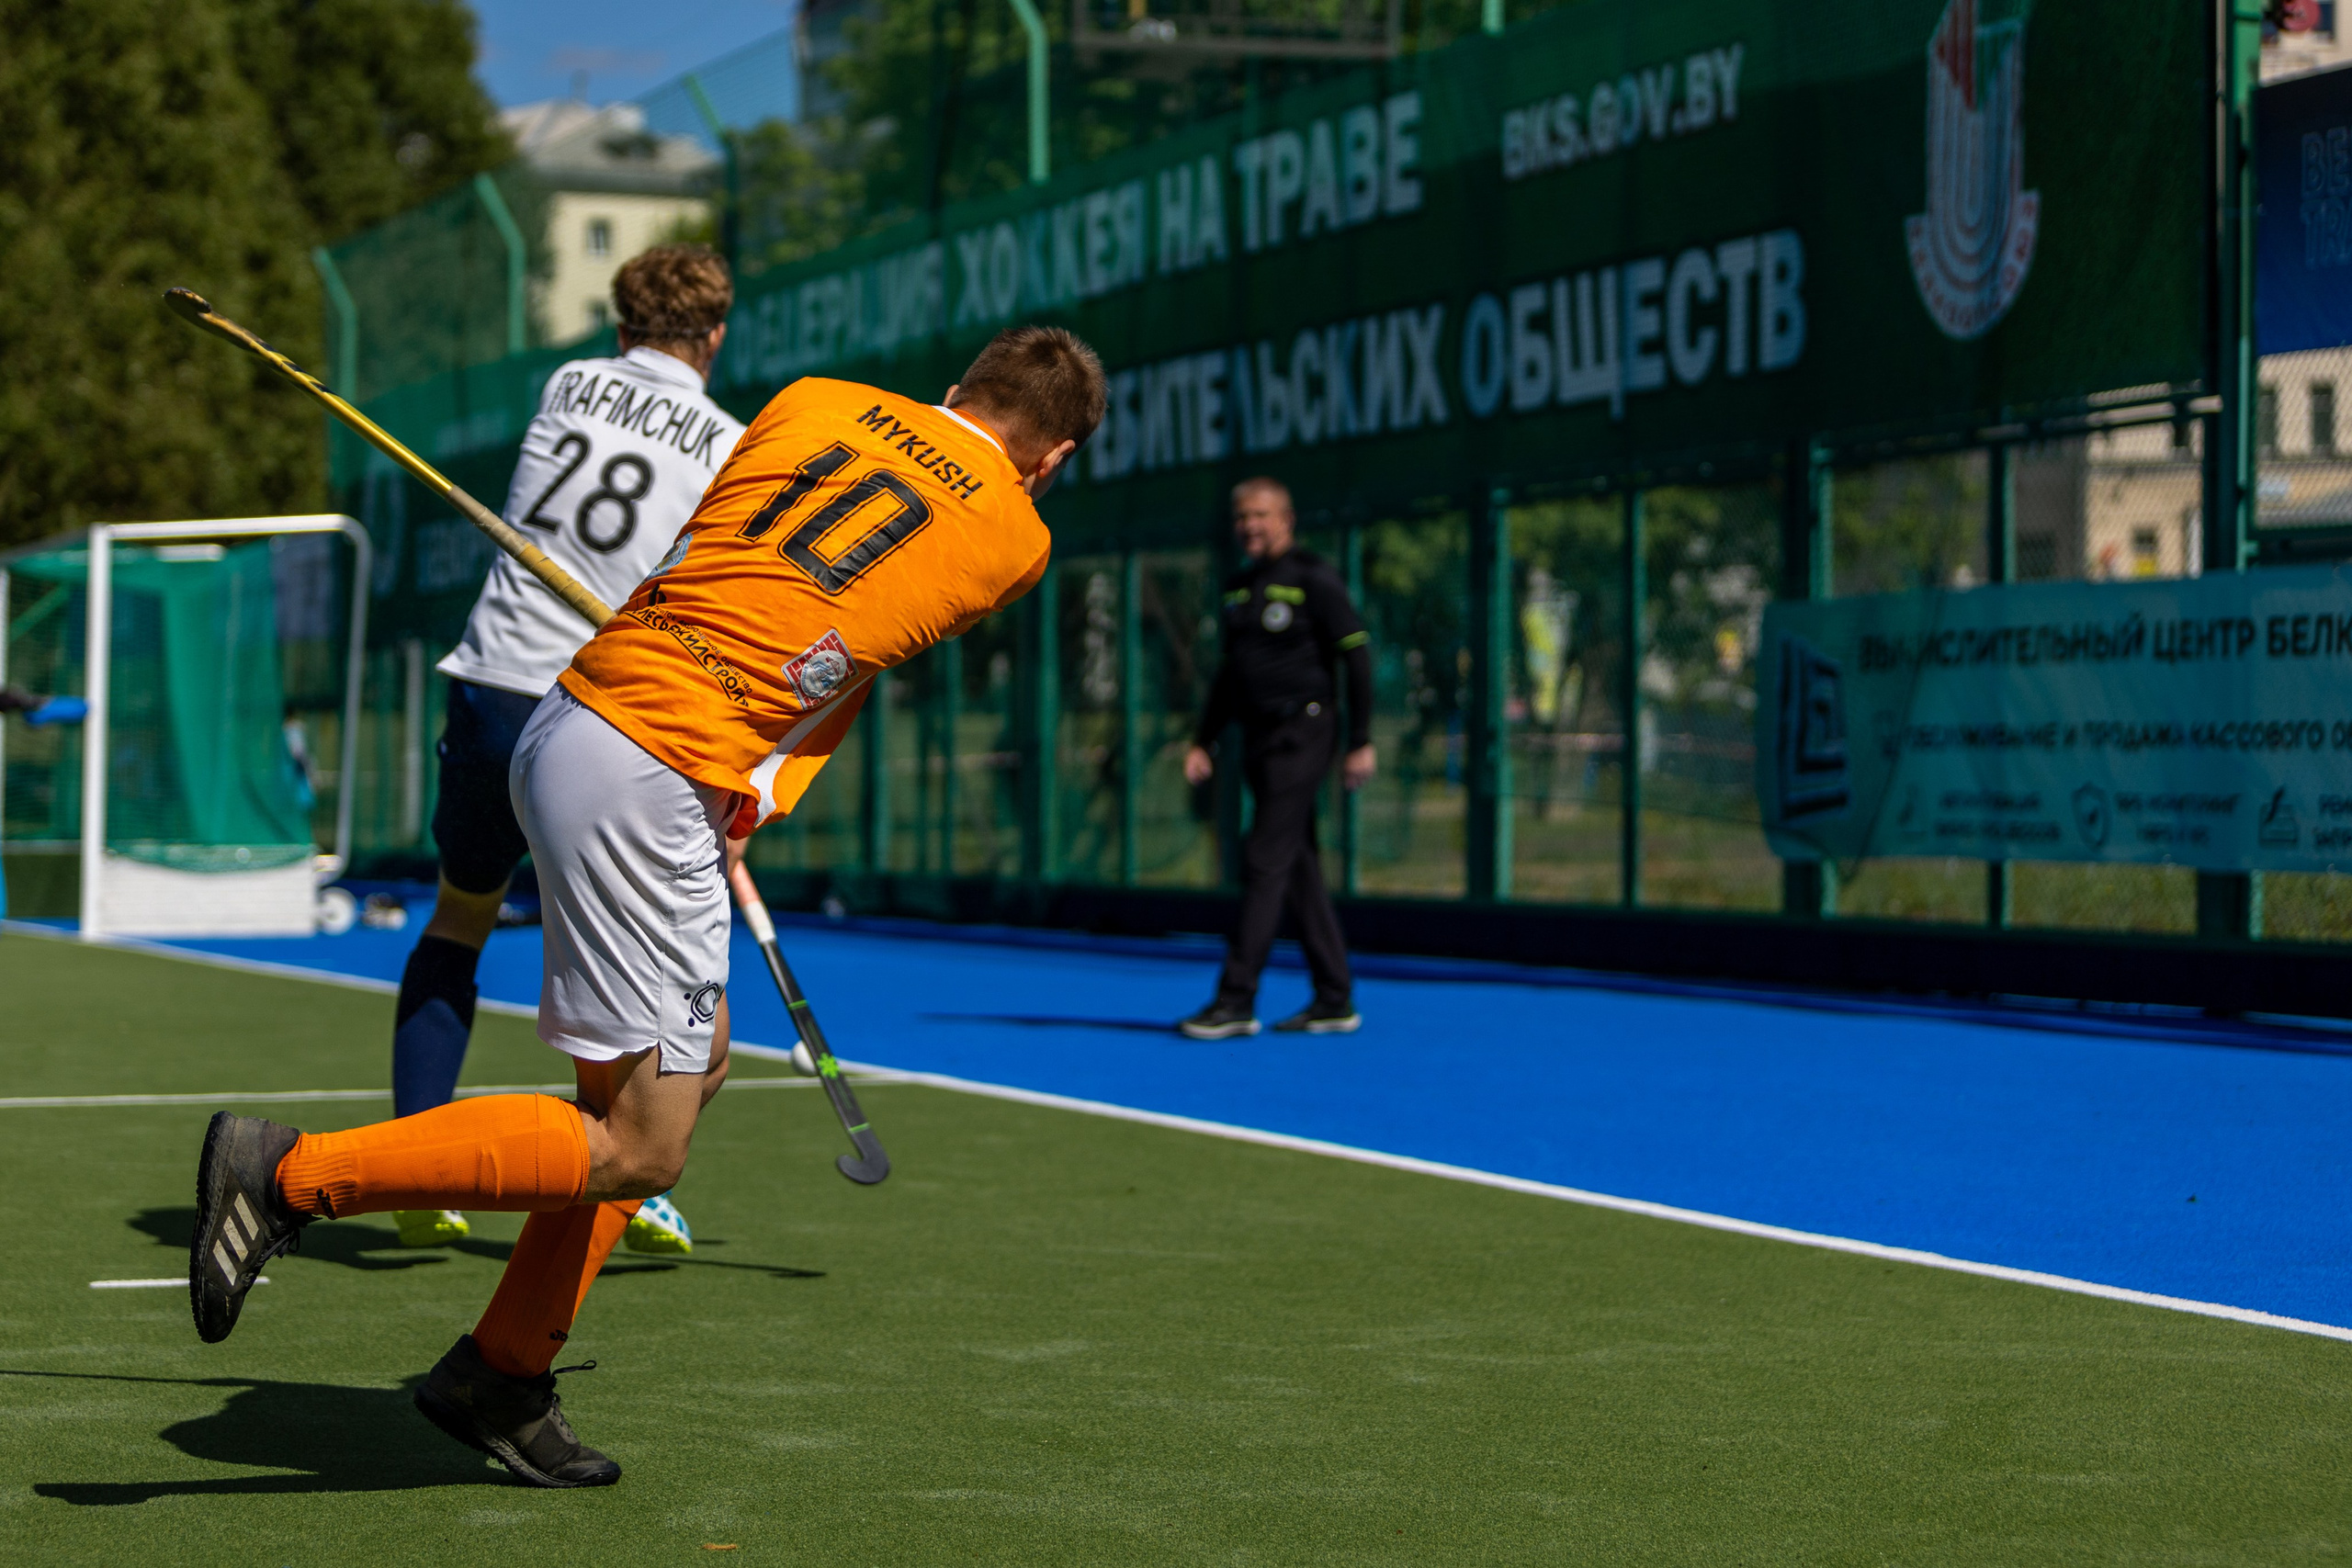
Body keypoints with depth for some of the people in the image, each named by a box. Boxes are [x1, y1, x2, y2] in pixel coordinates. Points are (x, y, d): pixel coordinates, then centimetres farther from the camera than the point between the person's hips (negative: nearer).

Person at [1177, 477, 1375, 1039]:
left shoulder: (1313, 579, -7)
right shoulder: (1237, 588, 15)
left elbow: (1357, 656, -9)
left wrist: (1361, 741, -13)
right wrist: (1204, 741, 17)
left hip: (1302, 732, -8)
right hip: (1261, 739, 8)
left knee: (1264, 861, -12)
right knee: (1299, 870, 8)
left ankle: (1236, 1000, -12)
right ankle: (1335, 1000, 13)